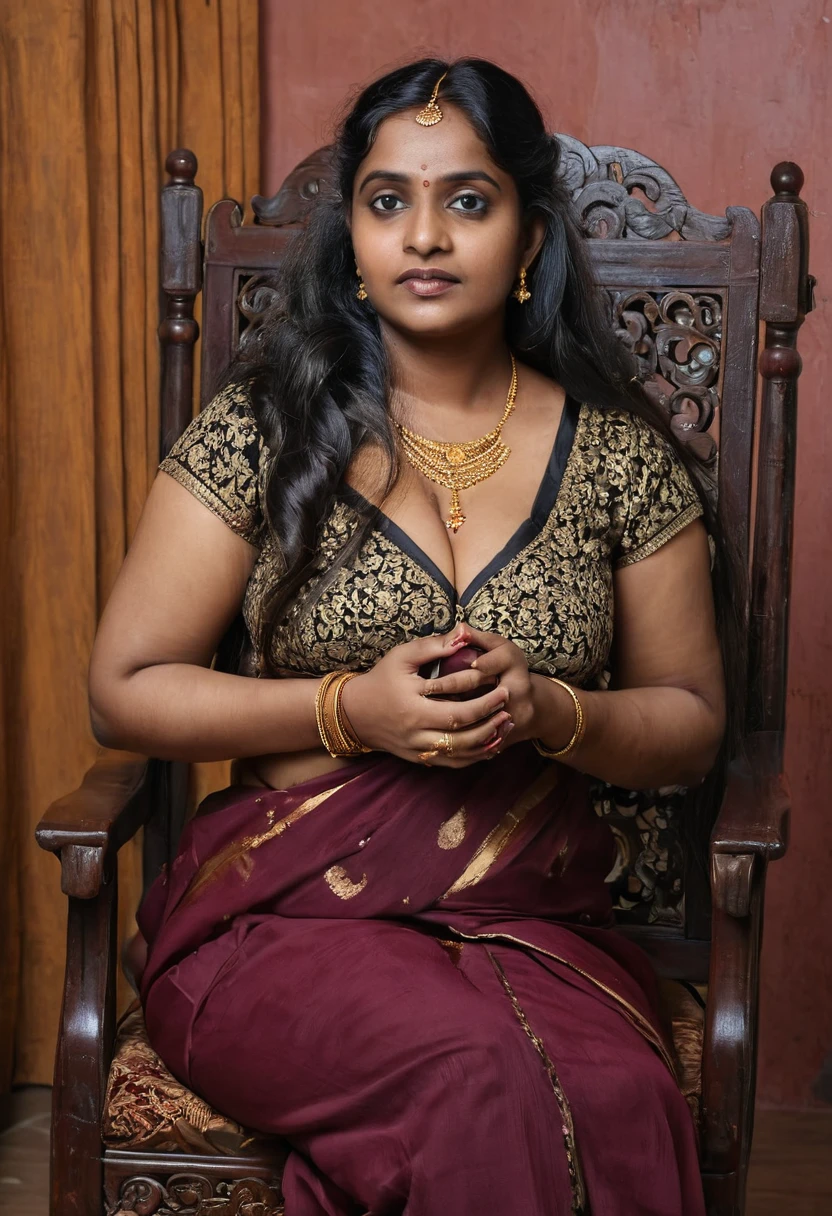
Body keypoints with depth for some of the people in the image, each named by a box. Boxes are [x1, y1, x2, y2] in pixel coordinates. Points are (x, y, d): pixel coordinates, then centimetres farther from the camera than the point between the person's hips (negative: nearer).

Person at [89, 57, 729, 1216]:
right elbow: (124, 690, 3)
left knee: (623, 1107, -30)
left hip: (535, 917, 2)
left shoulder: (619, 456, 6)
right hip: (285, 909, -2)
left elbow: (692, 722, 13)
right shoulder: (262, 429, 1)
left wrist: (550, 712, -10)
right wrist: (350, 710, -12)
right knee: (484, 1083, -32)